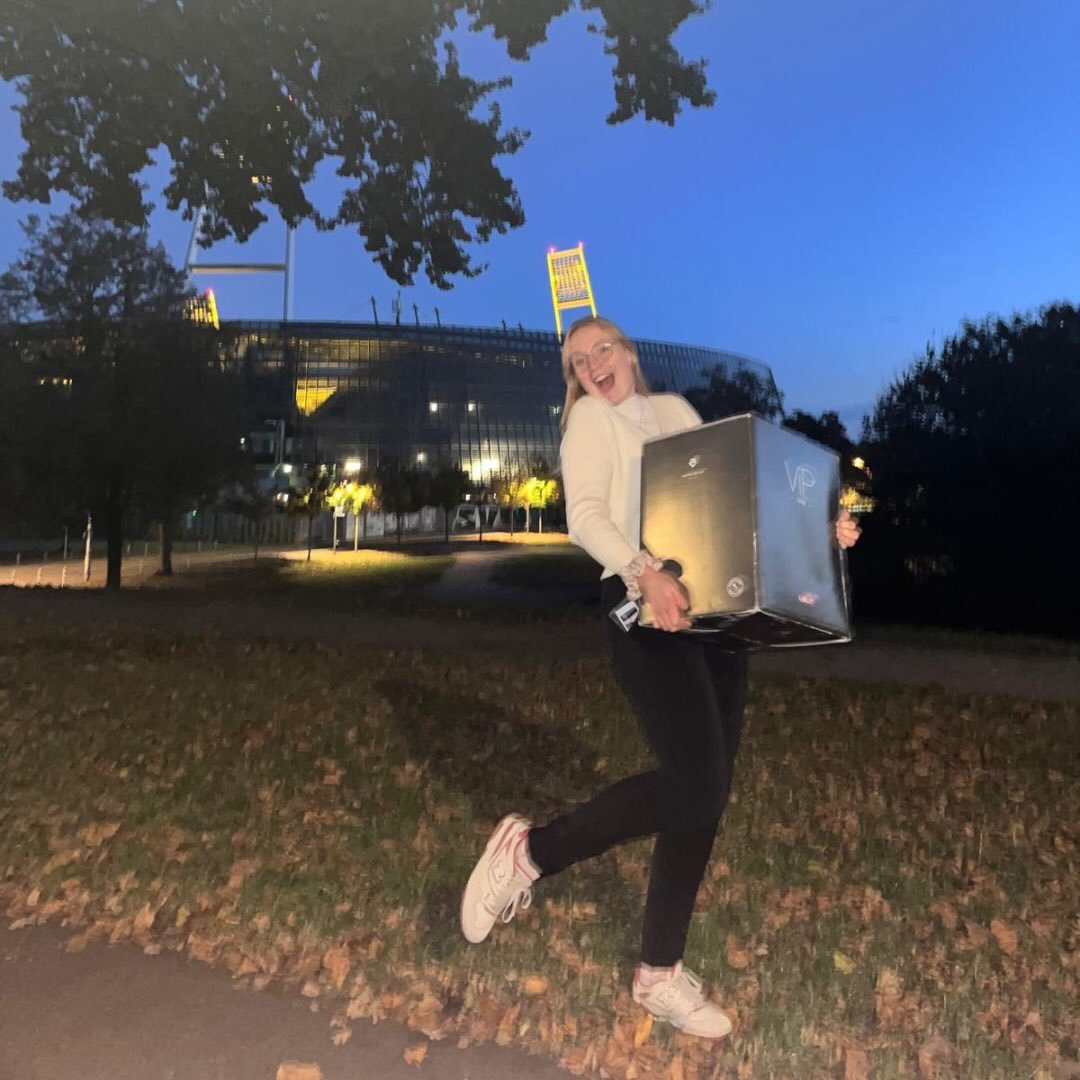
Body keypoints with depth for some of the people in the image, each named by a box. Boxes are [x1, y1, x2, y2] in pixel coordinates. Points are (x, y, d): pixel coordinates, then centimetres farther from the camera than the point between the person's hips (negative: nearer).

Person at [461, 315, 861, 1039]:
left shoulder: (677, 410, 22)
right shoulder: (590, 419, 5)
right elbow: (586, 516, -11)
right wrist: (647, 574, -29)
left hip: (714, 600, 6)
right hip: (644, 601, -6)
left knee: (708, 789, 5)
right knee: (696, 781, -17)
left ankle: (661, 973, 20)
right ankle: (531, 850, 2)